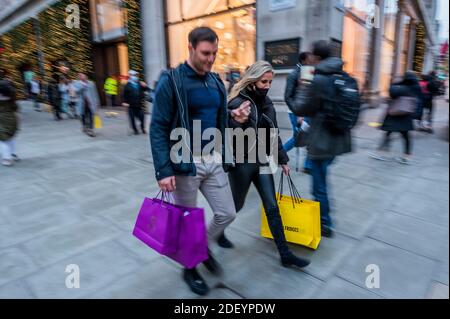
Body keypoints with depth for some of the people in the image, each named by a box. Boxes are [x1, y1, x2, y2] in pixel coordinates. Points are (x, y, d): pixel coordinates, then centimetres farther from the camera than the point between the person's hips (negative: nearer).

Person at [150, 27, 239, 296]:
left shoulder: (216, 82, 9)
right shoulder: (171, 81, -10)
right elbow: (158, 128, -13)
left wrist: (224, 158, 14)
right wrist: (164, 170, -20)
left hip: (214, 161, 6)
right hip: (185, 163, -5)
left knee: (227, 214, 9)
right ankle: (190, 267, 35)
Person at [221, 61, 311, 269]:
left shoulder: (267, 103, 7)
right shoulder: (238, 102, -14)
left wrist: (282, 160, 14)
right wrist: (237, 122, -37)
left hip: (262, 162, 6)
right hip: (242, 163, -6)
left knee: (272, 208, 6)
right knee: (236, 205, 12)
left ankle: (285, 254, 15)